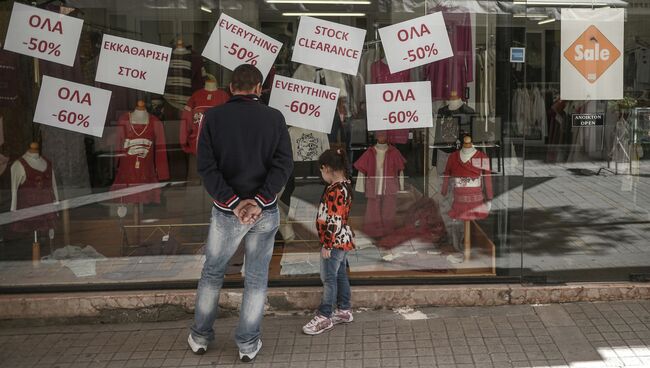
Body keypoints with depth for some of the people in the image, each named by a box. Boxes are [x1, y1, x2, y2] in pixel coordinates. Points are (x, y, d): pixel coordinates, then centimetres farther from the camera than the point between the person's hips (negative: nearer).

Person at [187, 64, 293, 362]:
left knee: (212, 272, 18)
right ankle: (248, 344, 17)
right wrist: (260, 201, -16)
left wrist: (232, 202, -14)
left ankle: (200, 337, 28)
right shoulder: (274, 117, 0)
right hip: (265, 211, 0)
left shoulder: (214, 117, -2)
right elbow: (284, 162, -9)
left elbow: (205, 165, -10)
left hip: (227, 210, 0)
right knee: (256, 278, 11)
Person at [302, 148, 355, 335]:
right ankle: (344, 311, 26)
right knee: (341, 275, 16)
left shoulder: (335, 190, -23)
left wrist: (327, 245, -20)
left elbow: (334, 221, -25)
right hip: (343, 240, 10)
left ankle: (324, 317, 6)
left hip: (335, 241, -10)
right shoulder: (345, 185, 8)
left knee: (328, 278, -2)